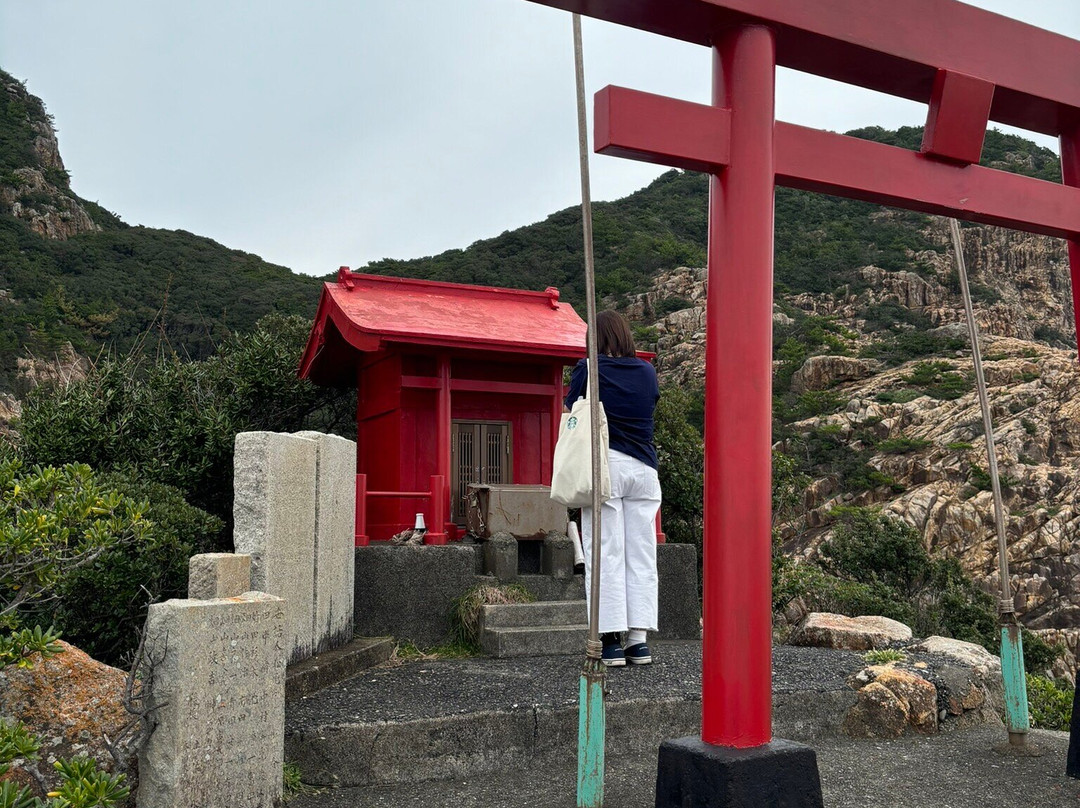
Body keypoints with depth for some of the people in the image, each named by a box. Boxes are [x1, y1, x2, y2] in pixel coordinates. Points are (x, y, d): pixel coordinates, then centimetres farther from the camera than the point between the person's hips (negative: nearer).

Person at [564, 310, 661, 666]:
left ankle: (610, 640, -1)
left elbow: (570, 407, 8)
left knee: (605, 554, -1)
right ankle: (639, 639, 7)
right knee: (641, 553, 6)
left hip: (604, 463, -3)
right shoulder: (647, 371, 9)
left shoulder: (589, 369, -1)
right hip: (643, 467, 4)